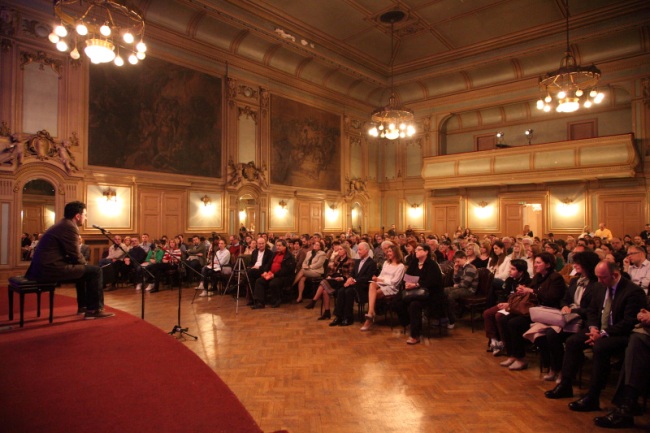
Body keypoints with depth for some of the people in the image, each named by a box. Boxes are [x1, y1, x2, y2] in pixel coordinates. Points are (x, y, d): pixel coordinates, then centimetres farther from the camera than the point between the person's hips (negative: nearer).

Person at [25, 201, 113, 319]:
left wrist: (84, 264, 13)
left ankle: (83, 305, 31)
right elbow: (76, 256, -13)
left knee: (83, 269, 27)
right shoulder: (70, 227, -14)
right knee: (95, 271, -7)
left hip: (44, 267, 11)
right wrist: (86, 264, 7)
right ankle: (95, 309, -1)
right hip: (51, 269, -11)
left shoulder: (62, 225, 18)